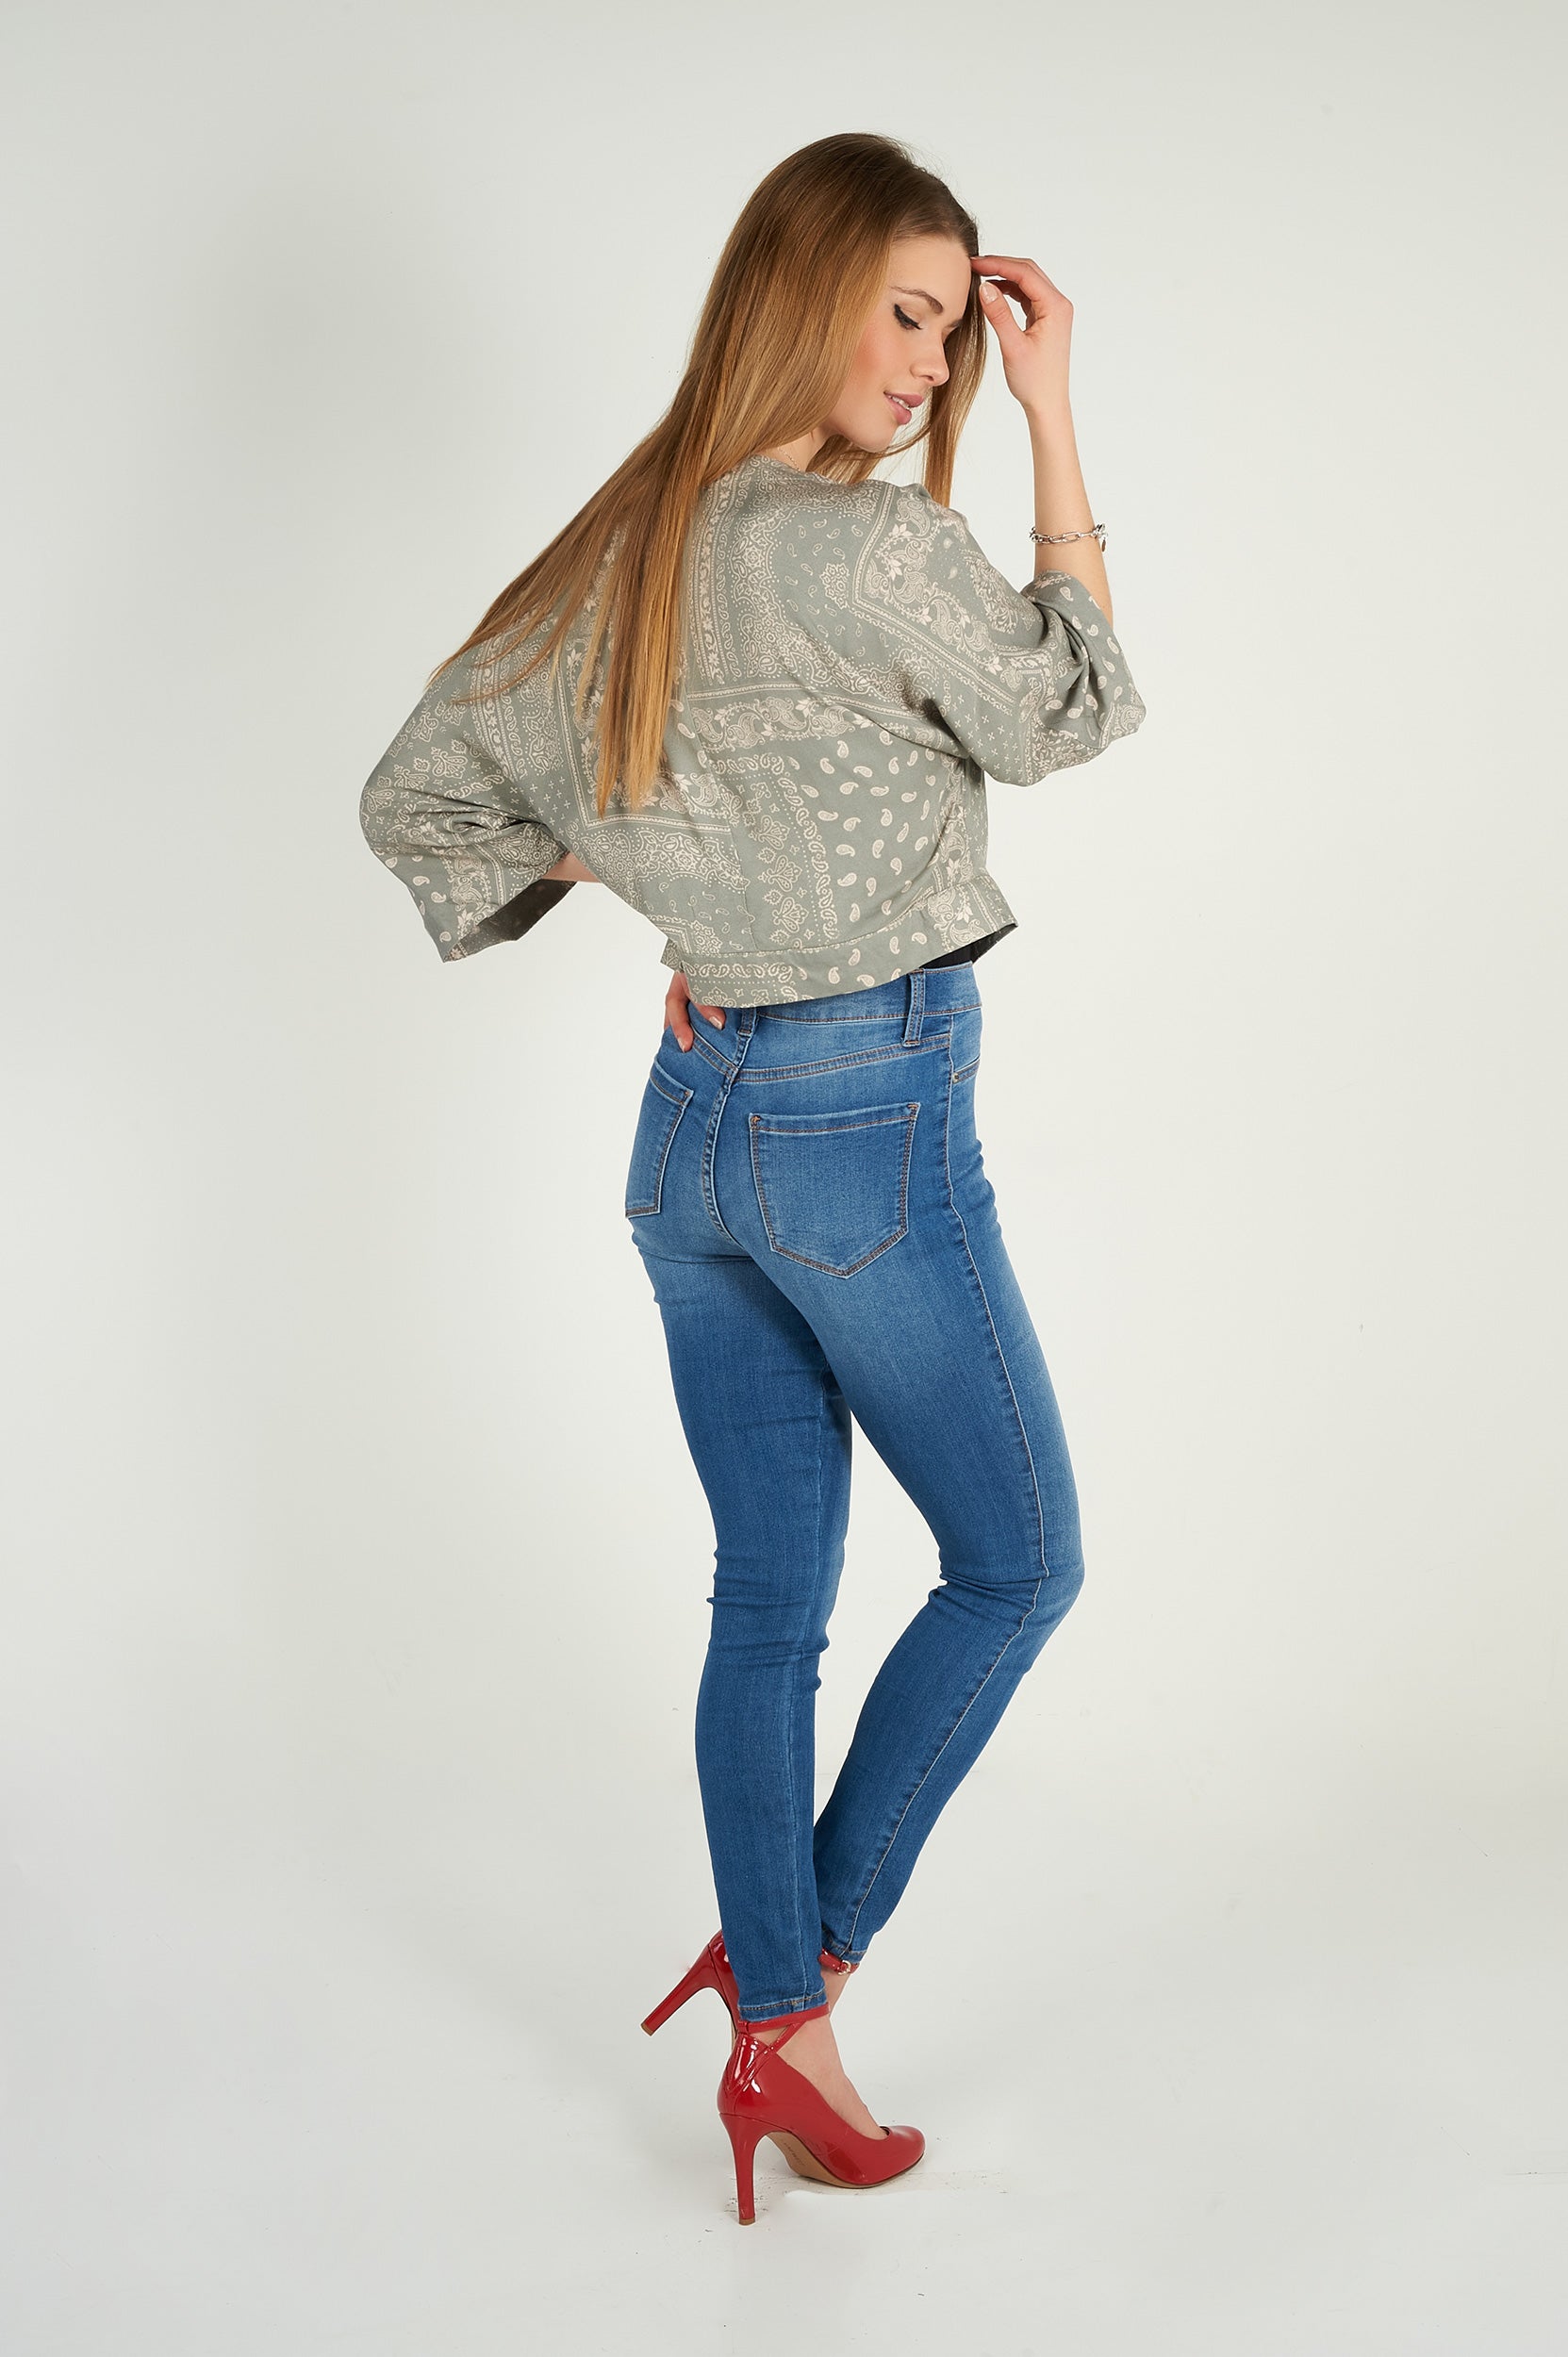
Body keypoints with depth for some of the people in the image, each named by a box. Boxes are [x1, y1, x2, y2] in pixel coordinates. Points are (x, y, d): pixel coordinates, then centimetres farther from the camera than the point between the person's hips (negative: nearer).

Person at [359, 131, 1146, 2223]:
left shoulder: (621, 547, 6)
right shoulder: (870, 545, -17)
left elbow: (418, 797, 11)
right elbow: (1075, 716, -2)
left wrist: (657, 907, 11)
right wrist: (1055, 423, -2)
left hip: (696, 1120, 8)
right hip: (873, 1122, -7)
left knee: (767, 1602, 14)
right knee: (1018, 1563, 12)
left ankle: (777, 2016, 22)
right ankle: (799, 1973, 15)